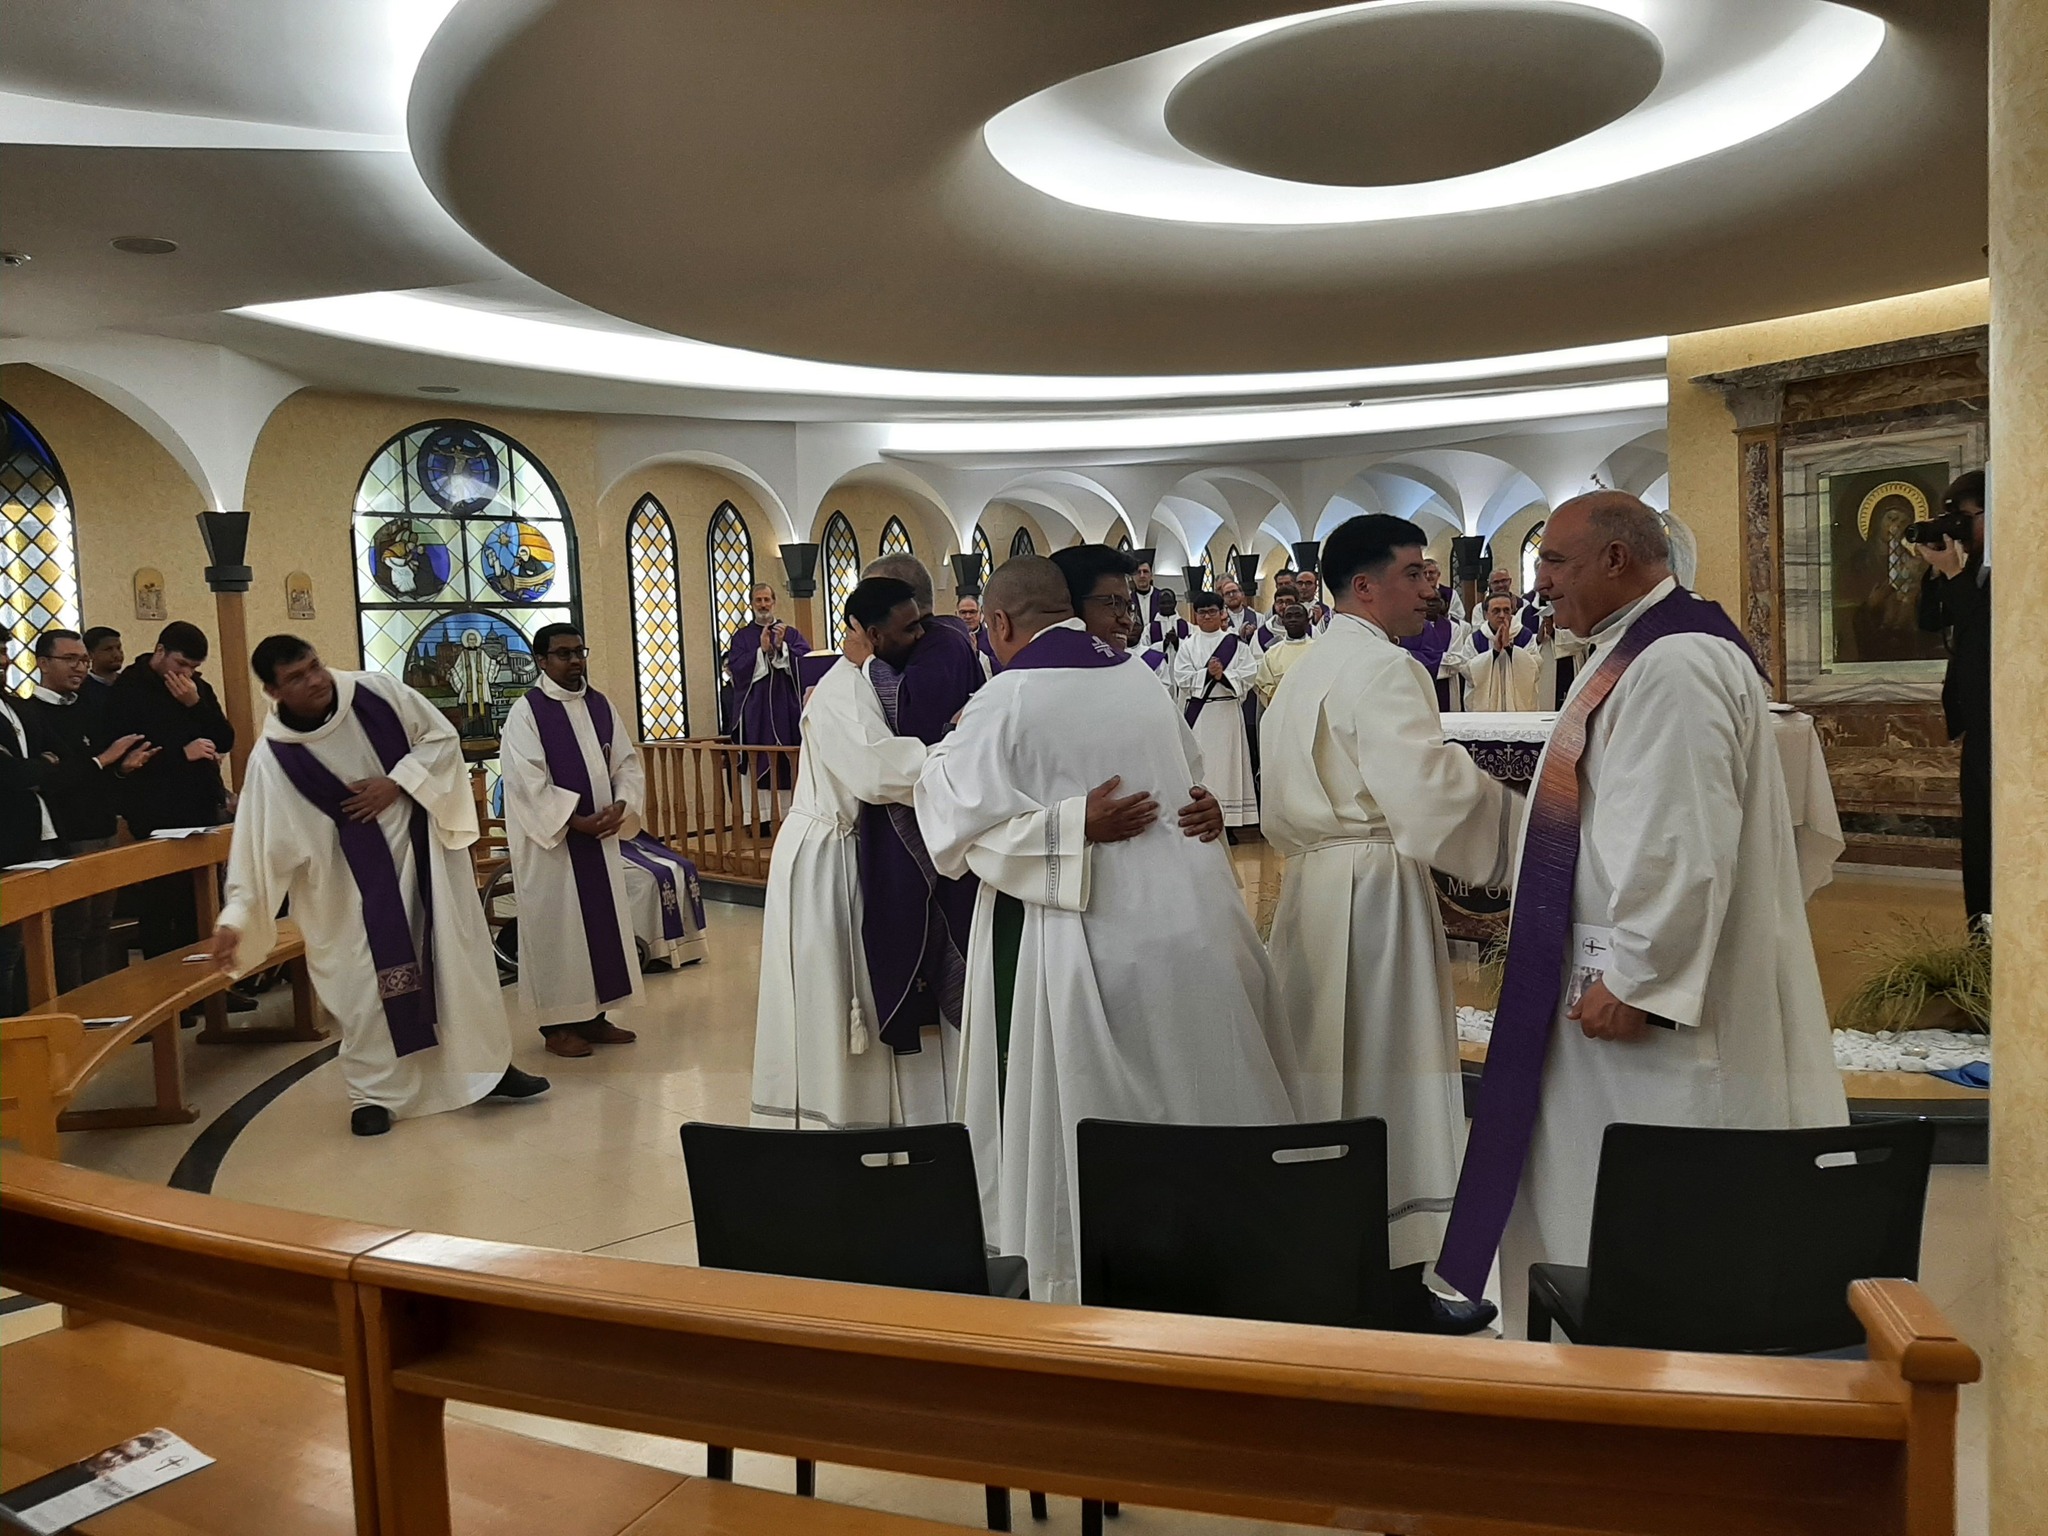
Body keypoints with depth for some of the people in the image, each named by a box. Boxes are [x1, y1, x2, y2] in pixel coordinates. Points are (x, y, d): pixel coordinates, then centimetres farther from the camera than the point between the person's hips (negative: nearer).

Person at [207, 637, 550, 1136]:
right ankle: (375, 1093, 16)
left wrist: (396, 784, -16)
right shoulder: (272, 758, -15)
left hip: (425, 849, 2)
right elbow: (260, 847, -17)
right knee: (367, 978, -1)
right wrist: (236, 918, -27)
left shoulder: (376, 690, -12)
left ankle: (489, 1065, 23)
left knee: (461, 957, 8)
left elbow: (442, 737, -3)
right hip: (357, 876, -2)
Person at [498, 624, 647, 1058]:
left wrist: (621, 805, -9)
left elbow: (627, 761, 9)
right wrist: (574, 821, -19)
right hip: (551, 840, -6)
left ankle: (594, 1015, 20)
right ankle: (558, 1023, 10)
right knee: (556, 927, 1)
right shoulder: (526, 711, -9)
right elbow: (526, 780, -16)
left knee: (603, 922, 9)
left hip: (601, 836, 6)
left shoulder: (600, 705, 9)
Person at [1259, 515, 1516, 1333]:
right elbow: (1427, 785, -22)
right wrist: (1523, 814, -12)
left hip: (1313, 884, 9)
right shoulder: (1382, 667, -13)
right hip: (1375, 889, -9)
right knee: (1387, 1077, -1)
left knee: (1329, 1071, 14)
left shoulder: (1305, 670, 17)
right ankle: (1400, 1283, 8)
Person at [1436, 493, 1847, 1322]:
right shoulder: (1638, 651, 14)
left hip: (1647, 993, -11)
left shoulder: (1676, 663, -19)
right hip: (1623, 971, 11)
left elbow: (1685, 841, -25)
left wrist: (1634, 977, -22)